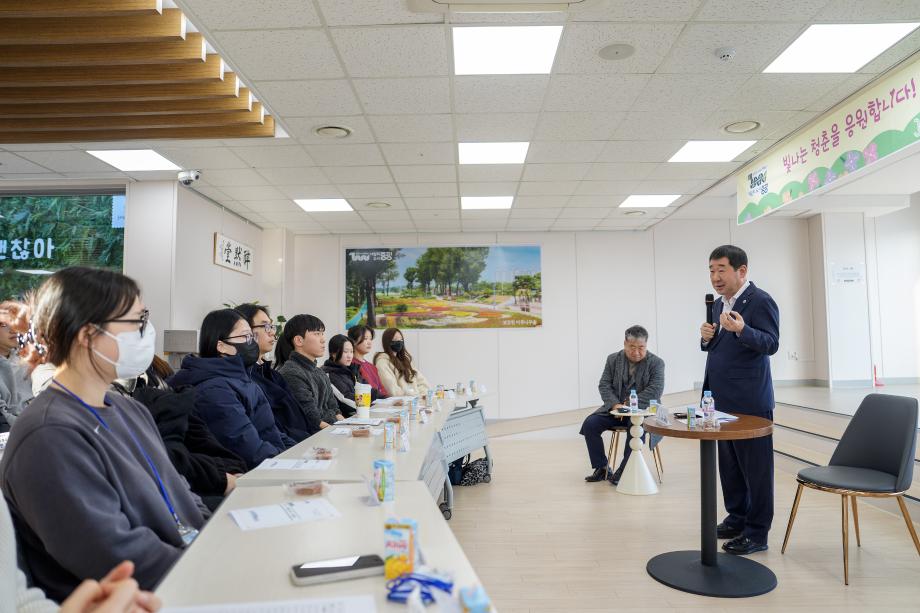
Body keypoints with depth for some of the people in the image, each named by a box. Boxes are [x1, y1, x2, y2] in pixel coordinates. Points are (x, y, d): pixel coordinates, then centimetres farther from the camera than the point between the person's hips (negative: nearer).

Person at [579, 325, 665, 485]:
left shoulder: (656, 363, -1)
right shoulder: (613, 359, 8)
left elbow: (655, 391, -14)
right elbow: (604, 385, 1)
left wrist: (629, 405, -22)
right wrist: (615, 405, -18)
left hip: (642, 410, -3)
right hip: (614, 408, 4)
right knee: (590, 424, -19)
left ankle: (623, 471, -19)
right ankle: (601, 468, -4)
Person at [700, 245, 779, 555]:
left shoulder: (761, 301, -11)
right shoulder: (719, 304, 14)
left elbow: (771, 344, -18)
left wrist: (742, 330, -35)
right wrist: (707, 338, -2)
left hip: (750, 401, -8)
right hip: (722, 399, 8)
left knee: (755, 466, 3)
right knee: (728, 464, 17)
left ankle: (756, 532, 13)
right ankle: (737, 518, 31)